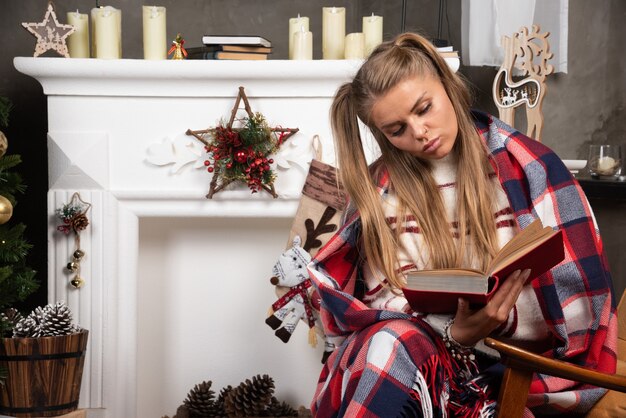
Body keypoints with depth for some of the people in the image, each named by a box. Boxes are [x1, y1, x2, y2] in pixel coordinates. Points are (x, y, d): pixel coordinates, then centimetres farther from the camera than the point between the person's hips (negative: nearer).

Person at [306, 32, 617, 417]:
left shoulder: (528, 166, 0)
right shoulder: (380, 186, 5)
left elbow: (576, 304, -2)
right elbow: (385, 300, -1)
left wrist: (499, 319, -17)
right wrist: (453, 331, -20)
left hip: (507, 365, -2)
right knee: (390, 342, -34)